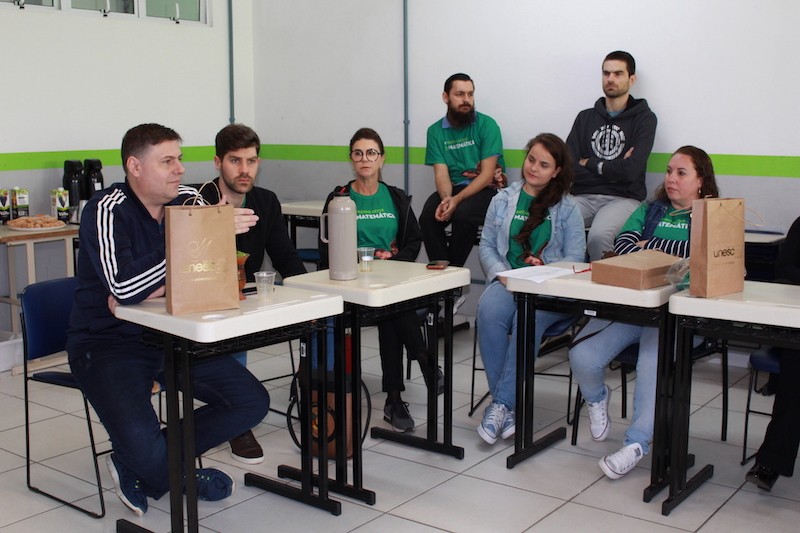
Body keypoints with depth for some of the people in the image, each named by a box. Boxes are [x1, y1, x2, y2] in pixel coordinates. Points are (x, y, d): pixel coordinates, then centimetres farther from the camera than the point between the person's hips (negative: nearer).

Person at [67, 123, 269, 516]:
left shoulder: (188, 201, -1)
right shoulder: (108, 210, -17)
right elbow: (123, 287, -33)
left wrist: (151, 292, -20)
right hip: (108, 345, -6)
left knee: (252, 402, -2)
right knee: (142, 444, -27)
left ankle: (143, 469, 9)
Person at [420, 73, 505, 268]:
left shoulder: (487, 125, -3)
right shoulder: (435, 131, 7)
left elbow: (487, 174, -10)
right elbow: (441, 173, 0)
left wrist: (457, 199, -23)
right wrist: (446, 198, -24)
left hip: (486, 189, -3)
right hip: (453, 188, 3)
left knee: (463, 213, -32)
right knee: (428, 216, -25)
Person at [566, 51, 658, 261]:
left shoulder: (644, 118, 7)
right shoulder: (586, 117, 18)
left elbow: (630, 171, -8)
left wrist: (589, 164, 3)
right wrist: (613, 169, -4)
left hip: (623, 198, -3)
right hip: (583, 196, 3)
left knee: (598, 236, -35)